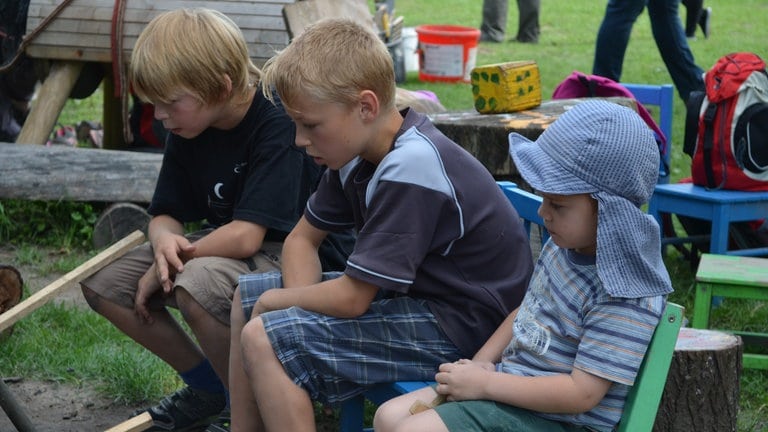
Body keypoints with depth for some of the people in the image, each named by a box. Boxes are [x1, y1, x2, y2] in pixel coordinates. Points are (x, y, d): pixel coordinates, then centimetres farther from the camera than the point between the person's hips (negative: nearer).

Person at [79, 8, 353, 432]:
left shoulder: (279, 126, -24)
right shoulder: (188, 132, 0)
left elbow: (245, 236, -30)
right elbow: (166, 214, 4)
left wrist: (165, 268, -18)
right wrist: (164, 239, -22)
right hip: (223, 247, 9)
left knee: (197, 285, -37)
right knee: (102, 284, -3)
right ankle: (208, 385, 12)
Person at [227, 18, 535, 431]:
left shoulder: (409, 168, -27)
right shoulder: (360, 148, 0)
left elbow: (351, 299, -25)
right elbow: (302, 239, 11)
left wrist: (275, 302, -8)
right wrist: (301, 301, -9)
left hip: (459, 326, -10)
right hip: (412, 291, 10)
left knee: (263, 340, -21)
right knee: (246, 296, 14)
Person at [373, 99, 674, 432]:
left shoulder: (625, 296, -24)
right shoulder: (563, 247, 4)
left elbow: (581, 393, -26)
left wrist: (485, 383, -21)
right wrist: (481, 365, 2)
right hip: (511, 385, 9)